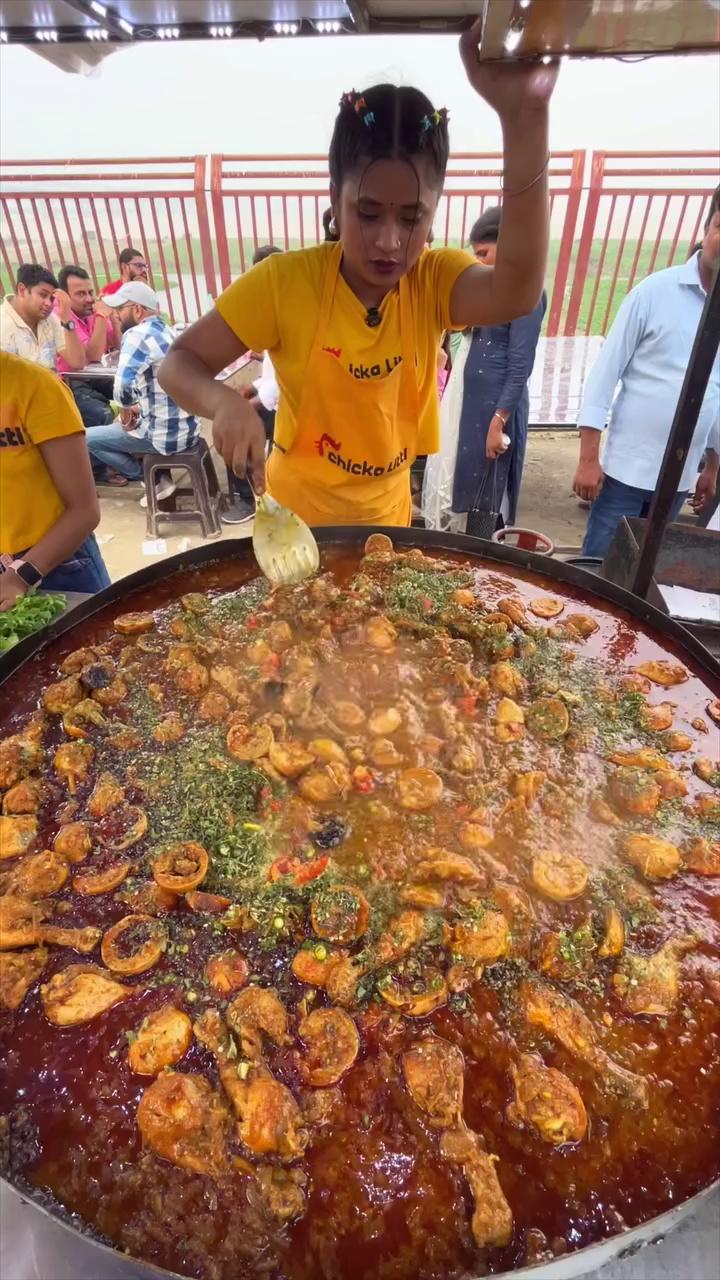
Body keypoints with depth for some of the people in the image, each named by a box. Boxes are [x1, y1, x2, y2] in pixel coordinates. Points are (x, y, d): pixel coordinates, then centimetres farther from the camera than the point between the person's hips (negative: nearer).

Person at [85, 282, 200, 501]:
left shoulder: (138, 334, -16)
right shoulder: (166, 330, 14)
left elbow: (124, 385, -31)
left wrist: (126, 413, -12)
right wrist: (137, 408, 12)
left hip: (165, 433, -9)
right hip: (186, 427, 9)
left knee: (87, 439, 5)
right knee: (118, 426, 33)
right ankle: (160, 475, 20)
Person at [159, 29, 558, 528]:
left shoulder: (435, 280, -13)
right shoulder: (286, 280, -18)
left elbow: (515, 295, -35)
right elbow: (179, 363, -14)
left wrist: (525, 118, -47)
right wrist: (224, 401, -36)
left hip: (388, 519, 3)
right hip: (295, 520, -2)